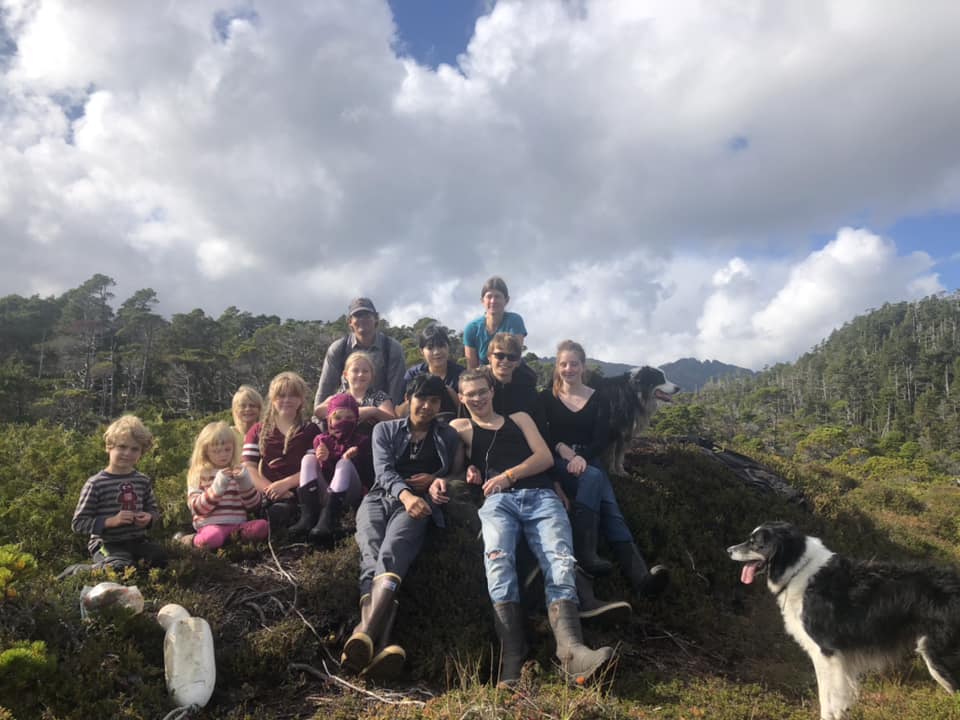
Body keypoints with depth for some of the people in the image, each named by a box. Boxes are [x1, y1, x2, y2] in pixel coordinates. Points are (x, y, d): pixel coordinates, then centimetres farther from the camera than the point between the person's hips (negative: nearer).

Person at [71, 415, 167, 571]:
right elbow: (78, 523, -7)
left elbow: (154, 510, 19)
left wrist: (149, 518, -6)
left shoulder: (143, 481, 7)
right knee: (122, 569, -30)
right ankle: (98, 569, 0)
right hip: (107, 544, -4)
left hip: (137, 540, 4)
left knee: (161, 558, -22)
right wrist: (111, 521, -20)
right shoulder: (95, 484, -8)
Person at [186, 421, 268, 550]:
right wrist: (217, 487, -20)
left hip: (238, 524, 2)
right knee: (211, 538, -36)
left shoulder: (239, 471, 14)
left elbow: (254, 506, 8)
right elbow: (196, 507, -6)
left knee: (262, 526, -26)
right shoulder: (199, 474, 6)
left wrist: (245, 483, -9)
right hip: (212, 525, -2)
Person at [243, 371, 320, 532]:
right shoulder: (258, 431, 20)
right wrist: (270, 489, -10)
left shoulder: (310, 430, 15)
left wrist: (285, 483, -13)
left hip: (298, 493, -2)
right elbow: (248, 466, 7)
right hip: (267, 495, 2)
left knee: (278, 512, -36)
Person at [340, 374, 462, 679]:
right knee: (372, 553, -33)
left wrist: (435, 479, 0)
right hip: (381, 497, 2)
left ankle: (366, 631, -59)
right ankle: (378, 641, -54)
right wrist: (404, 493, -16)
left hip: (419, 502, -1)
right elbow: (384, 471, 5)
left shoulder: (448, 436, 24)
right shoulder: (385, 430, 21)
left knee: (391, 551, -36)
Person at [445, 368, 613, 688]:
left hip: (542, 497, 1)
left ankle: (572, 653, -46)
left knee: (560, 562, -27)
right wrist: (440, 481, -10)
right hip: (498, 501, -1)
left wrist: (508, 475, -2)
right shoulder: (460, 427, 27)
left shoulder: (519, 418, 27)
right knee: (498, 558, -34)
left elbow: (545, 457, 14)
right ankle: (511, 658, -42)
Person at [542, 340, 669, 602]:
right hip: (558, 460, -1)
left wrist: (583, 456, -18)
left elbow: (602, 438, 1)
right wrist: (561, 447, -14)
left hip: (588, 460, 1)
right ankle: (585, 551, -49)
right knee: (594, 478, -36)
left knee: (608, 504, -28)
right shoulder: (547, 397, 12)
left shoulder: (597, 399, 13)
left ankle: (640, 575, -47)